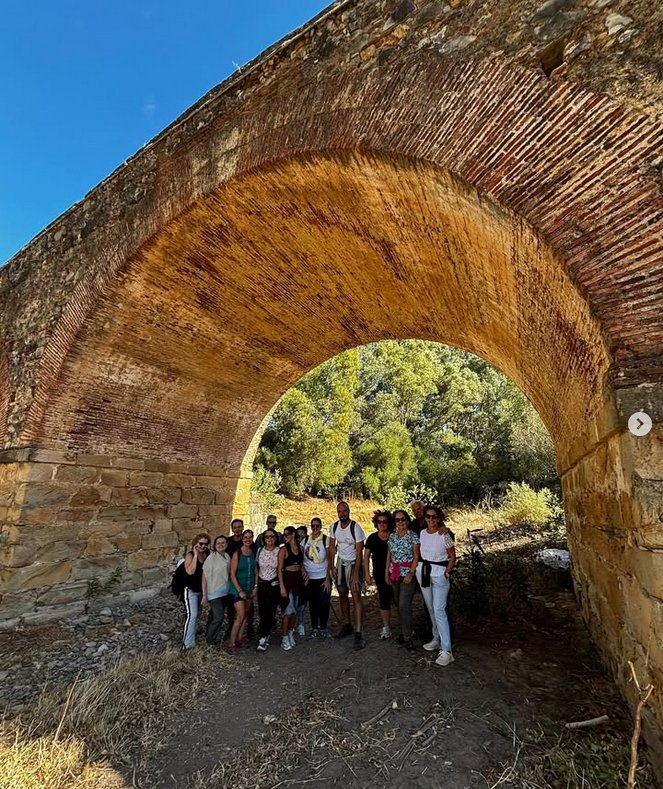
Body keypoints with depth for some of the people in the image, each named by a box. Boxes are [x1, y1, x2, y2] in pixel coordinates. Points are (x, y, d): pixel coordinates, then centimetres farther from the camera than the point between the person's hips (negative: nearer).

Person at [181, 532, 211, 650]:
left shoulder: (207, 555, -3)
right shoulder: (190, 555, -17)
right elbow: (190, 571, -32)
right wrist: (195, 555, -29)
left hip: (200, 589, 6)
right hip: (190, 590, -6)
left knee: (196, 614, 18)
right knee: (191, 615, -12)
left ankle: (193, 637, 33)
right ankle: (187, 643, -4)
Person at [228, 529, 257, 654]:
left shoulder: (254, 553, -2)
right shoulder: (237, 554, -16)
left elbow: (256, 571, 6)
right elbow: (232, 574, -13)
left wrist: (256, 586, -1)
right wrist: (240, 591, -14)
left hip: (250, 588, 5)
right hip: (238, 588, -5)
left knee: (245, 614, 12)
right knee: (240, 615, -8)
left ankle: (240, 638, 26)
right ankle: (232, 643, 3)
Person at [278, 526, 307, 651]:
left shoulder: (300, 548, 7)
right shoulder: (283, 549, -8)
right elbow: (280, 569, -9)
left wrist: (304, 571, 1)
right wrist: (282, 586, -15)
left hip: (298, 579, 5)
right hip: (287, 579, -5)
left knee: (295, 610, 12)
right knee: (289, 610, -6)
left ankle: (291, 634, 27)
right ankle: (284, 638, 6)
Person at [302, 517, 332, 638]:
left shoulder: (326, 540, -6)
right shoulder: (306, 540, 2)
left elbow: (329, 560, -6)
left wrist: (328, 579, -10)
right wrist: (303, 570, -9)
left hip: (323, 577, -2)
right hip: (309, 578, 2)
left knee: (324, 604, 1)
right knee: (312, 604, 10)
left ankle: (323, 628, 18)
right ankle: (314, 628, 25)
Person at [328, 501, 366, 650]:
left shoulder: (356, 528, -21)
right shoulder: (334, 527, -5)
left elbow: (359, 552, -20)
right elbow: (332, 547, 4)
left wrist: (356, 574, -23)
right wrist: (332, 566, -2)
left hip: (354, 563, -5)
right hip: (341, 563, 5)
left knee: (356, 596, -12)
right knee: (342, 595, 14)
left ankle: (358, 633, -10)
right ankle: (346, 625, 30)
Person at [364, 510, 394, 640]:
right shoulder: (372, 538, 0)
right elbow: (366, 556, 4)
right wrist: (367, 574, 0)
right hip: (379, 574, 1)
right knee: (384, 600, 2)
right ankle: (386, 627, 15)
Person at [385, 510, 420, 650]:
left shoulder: (413, 536, -8)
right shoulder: (392, 536, 7)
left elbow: (416, 557, -9)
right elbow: (389, 555, 12)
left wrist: (411, 574, -15)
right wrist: (386, 572, 8)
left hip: (408, 573, -5)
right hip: (394, 574, 5)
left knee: (404, 605, -9)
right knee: (398, 604, 12)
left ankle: (407, 638, 1)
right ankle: (403, 632, 26)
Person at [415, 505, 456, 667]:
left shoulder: (444, 535, -13)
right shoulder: (422, 533, 2)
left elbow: (452, 557, -5)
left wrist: (446, 573, -9)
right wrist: (418, 567, 10)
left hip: (439, 573, -5)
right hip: (423, 571, 5)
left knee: (439, 610, -10)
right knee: (431, 608, 16)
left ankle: (446, 651, -6)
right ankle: (437, 639, 32)